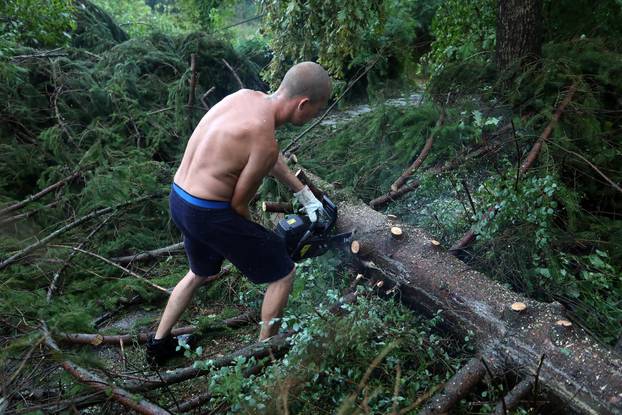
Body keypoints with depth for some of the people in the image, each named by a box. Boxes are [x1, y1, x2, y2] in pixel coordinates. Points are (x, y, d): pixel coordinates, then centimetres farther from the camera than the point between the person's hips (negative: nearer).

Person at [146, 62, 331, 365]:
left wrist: (303, 193, 21)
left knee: (200, 272, 33)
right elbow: (238, 203, -12)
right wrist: (253, 236, 8)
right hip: (209, 214, -9)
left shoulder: (245, 96, 2)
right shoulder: (263, 141, -23)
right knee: (283, 272, 10)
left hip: (178, 200, 9)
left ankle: (158, 343, 44)